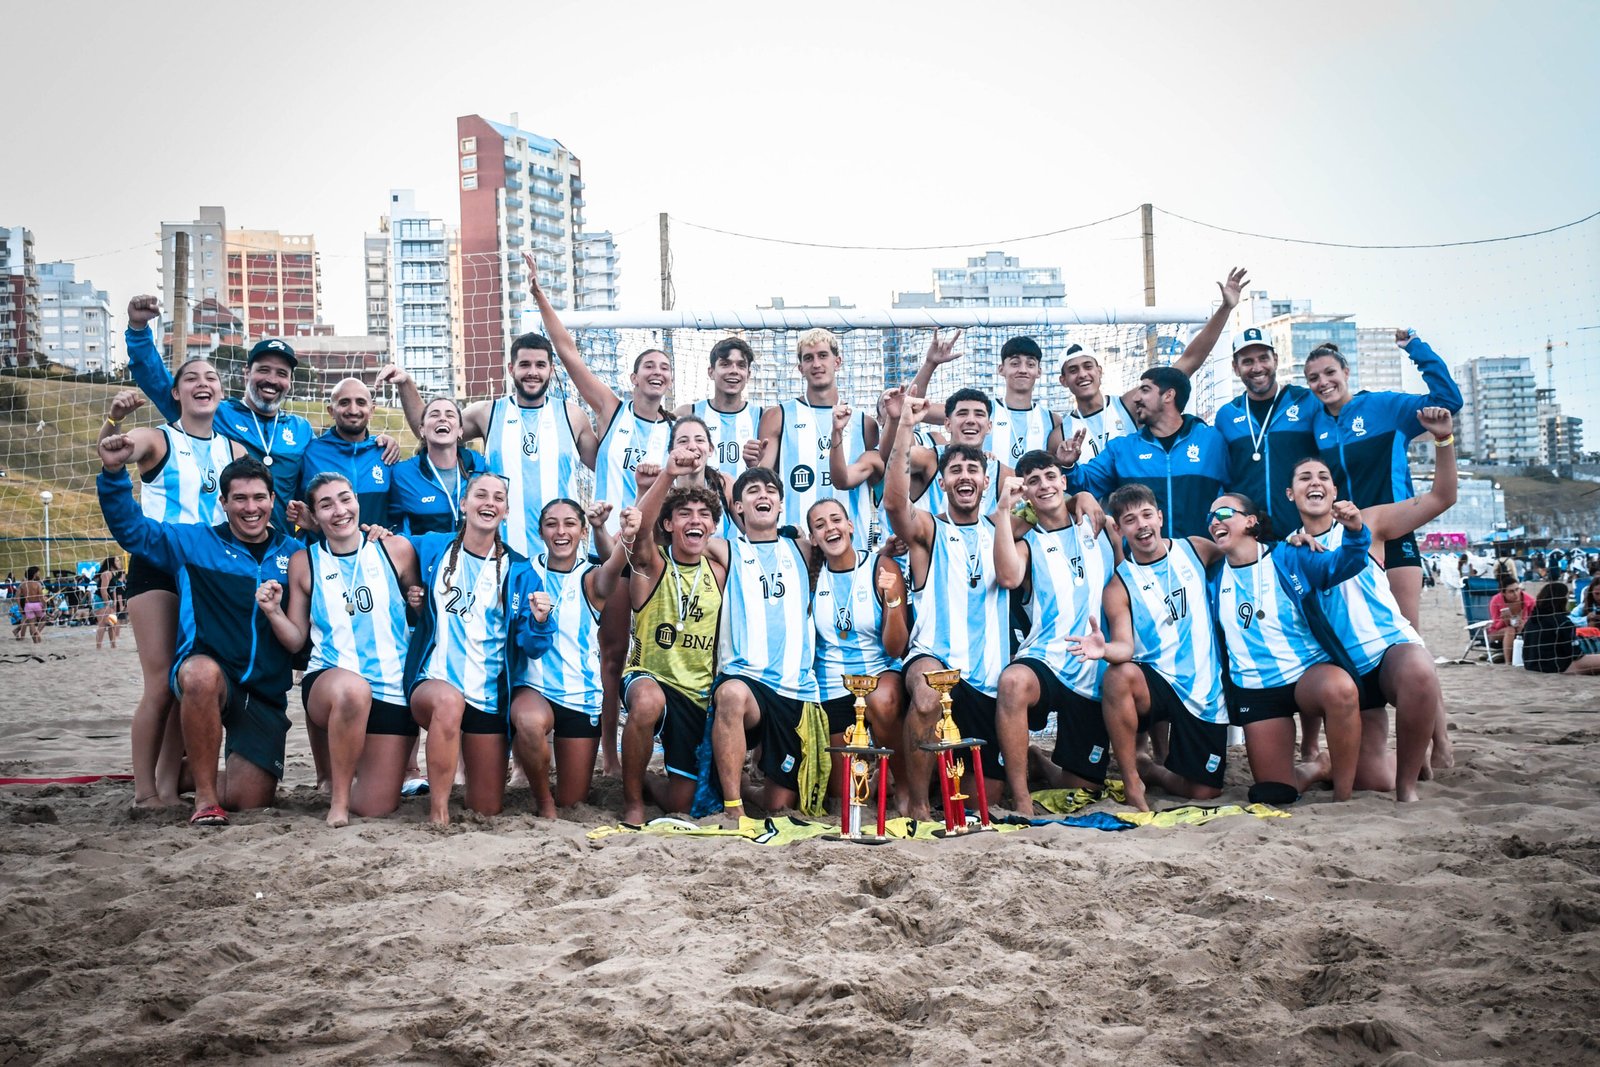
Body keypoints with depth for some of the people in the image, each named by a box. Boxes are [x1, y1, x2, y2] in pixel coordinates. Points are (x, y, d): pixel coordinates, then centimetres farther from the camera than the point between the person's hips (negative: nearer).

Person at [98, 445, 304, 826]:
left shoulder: (293, 553, 9)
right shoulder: (195, 542, 5)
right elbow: (131, 528, 2)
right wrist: (114, 473, -14)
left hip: (266, 694, 2)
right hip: (205, 673, -2)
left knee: (249, 802, -1)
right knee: (203, 673, -41)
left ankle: (204, 774, 37)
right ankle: (204, 797, -26)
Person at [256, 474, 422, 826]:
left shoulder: (396, 549, 2)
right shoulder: (304, 562, 4)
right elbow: (296, 641, 7)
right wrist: (273, 612, -10)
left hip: (393, 689, 1)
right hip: (327, 679, -1)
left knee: (375, 808, -1)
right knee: (352, 688, -41)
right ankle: (338, 796, -18)